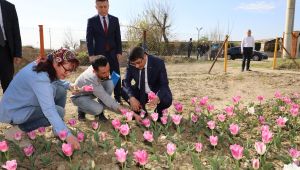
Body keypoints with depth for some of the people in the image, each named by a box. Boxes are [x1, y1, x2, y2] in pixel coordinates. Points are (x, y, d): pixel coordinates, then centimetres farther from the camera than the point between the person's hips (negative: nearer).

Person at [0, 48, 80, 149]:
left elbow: (56, 81, 13)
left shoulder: (46, 66, -8)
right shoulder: (39, 77, -34)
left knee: (61, 90, -4)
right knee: (59, 112, -22)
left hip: (27, 102, 9)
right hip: (13, 111, -9)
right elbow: (49, 110, -40)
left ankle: (58, 129, 5)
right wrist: (67, 134, -42)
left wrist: (69, 85, -6)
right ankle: (18, 129, -8)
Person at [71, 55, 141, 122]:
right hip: (79, 96, -6)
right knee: (97, 109, -35)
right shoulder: (92, 79, -42)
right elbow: (107, 100, -39)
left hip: (90, 92, 7)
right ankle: (81, 109, 0)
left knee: (109, 83, -23)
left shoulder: (97, 67, -22)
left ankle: (100, 111, -6)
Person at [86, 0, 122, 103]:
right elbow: (89, 39, -2)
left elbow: (118, 37, 7)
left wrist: (119, 52, 0)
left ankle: (118, 99, 11)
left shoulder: (115, 20, 7)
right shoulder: (91, 21, 1)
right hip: (99, 54, -2)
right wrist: (91, 54, -9)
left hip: (112, 53, 2)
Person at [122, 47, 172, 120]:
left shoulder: (158, 63, -23)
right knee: (123, 91, -19)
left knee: (167, 100, -33)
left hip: (156, 92, -3)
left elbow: (164, 84, -22)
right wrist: (131, 97, -33)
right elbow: (126, 81, -13)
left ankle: (158, 112, 5)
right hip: (140, 92, 3)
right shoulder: (131, 64, -15)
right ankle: (140, 111, 5)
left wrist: (157, 98, -44)